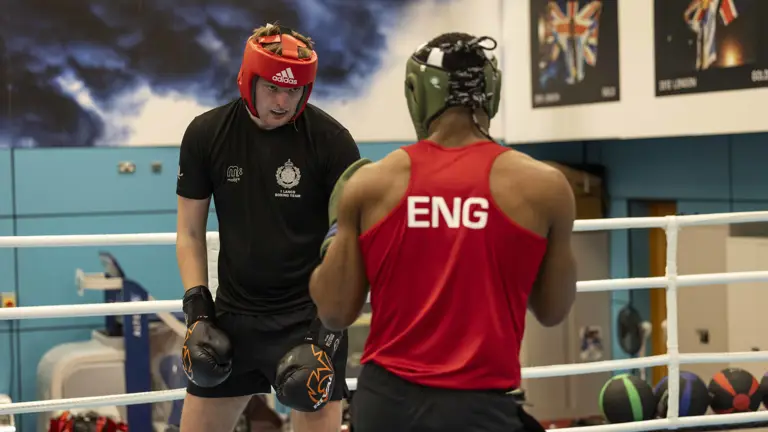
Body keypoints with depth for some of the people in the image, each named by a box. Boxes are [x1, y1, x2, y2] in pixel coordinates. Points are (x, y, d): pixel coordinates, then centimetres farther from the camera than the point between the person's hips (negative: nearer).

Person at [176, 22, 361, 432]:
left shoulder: (331, 140, -11)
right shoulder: (205, 134, -3)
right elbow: (190, 233, 6)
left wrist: (329, 326, -13)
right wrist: (197, 311, -3)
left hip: (306, 317, -3)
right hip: (233, 313, 3)